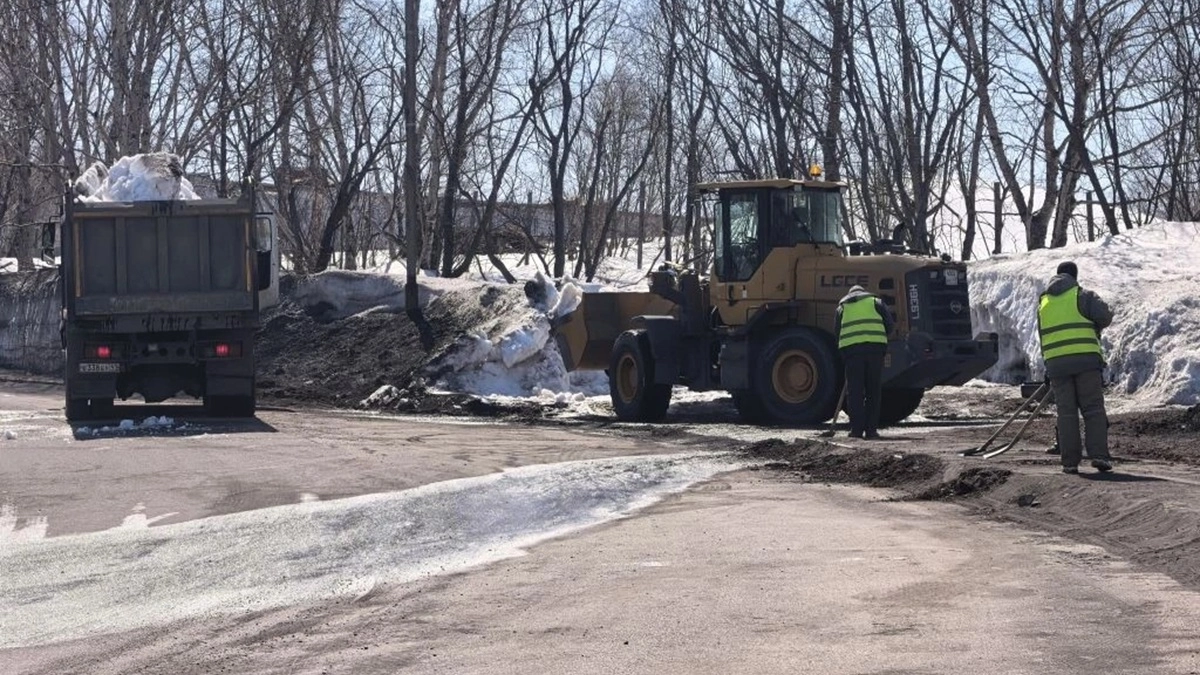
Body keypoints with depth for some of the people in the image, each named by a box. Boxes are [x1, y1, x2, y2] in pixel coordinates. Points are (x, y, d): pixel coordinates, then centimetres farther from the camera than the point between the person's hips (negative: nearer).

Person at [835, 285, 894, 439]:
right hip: (874, 348, 0)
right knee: (874, 391, 7)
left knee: (854, 392, 3)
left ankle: (856, 429, -2)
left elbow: (837, 333, 20)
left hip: (850, 349, 1)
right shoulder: (875, 302, 21)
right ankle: (871, 429, 4)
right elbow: (890, 324, 11)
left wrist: (843, 357, 24)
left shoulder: (842, 307, 24)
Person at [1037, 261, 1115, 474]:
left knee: (1066, 412, 5)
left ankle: (1070, 461, 1)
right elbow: (1104, 316, -9)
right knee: (1093, 409, 0)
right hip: (1086, 360, -3)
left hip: (1055, 363, 3)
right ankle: (1098, 454, -11)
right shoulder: (1083, 296, 4)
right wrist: (1093, 328, 11)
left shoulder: (1043, 303, 19)